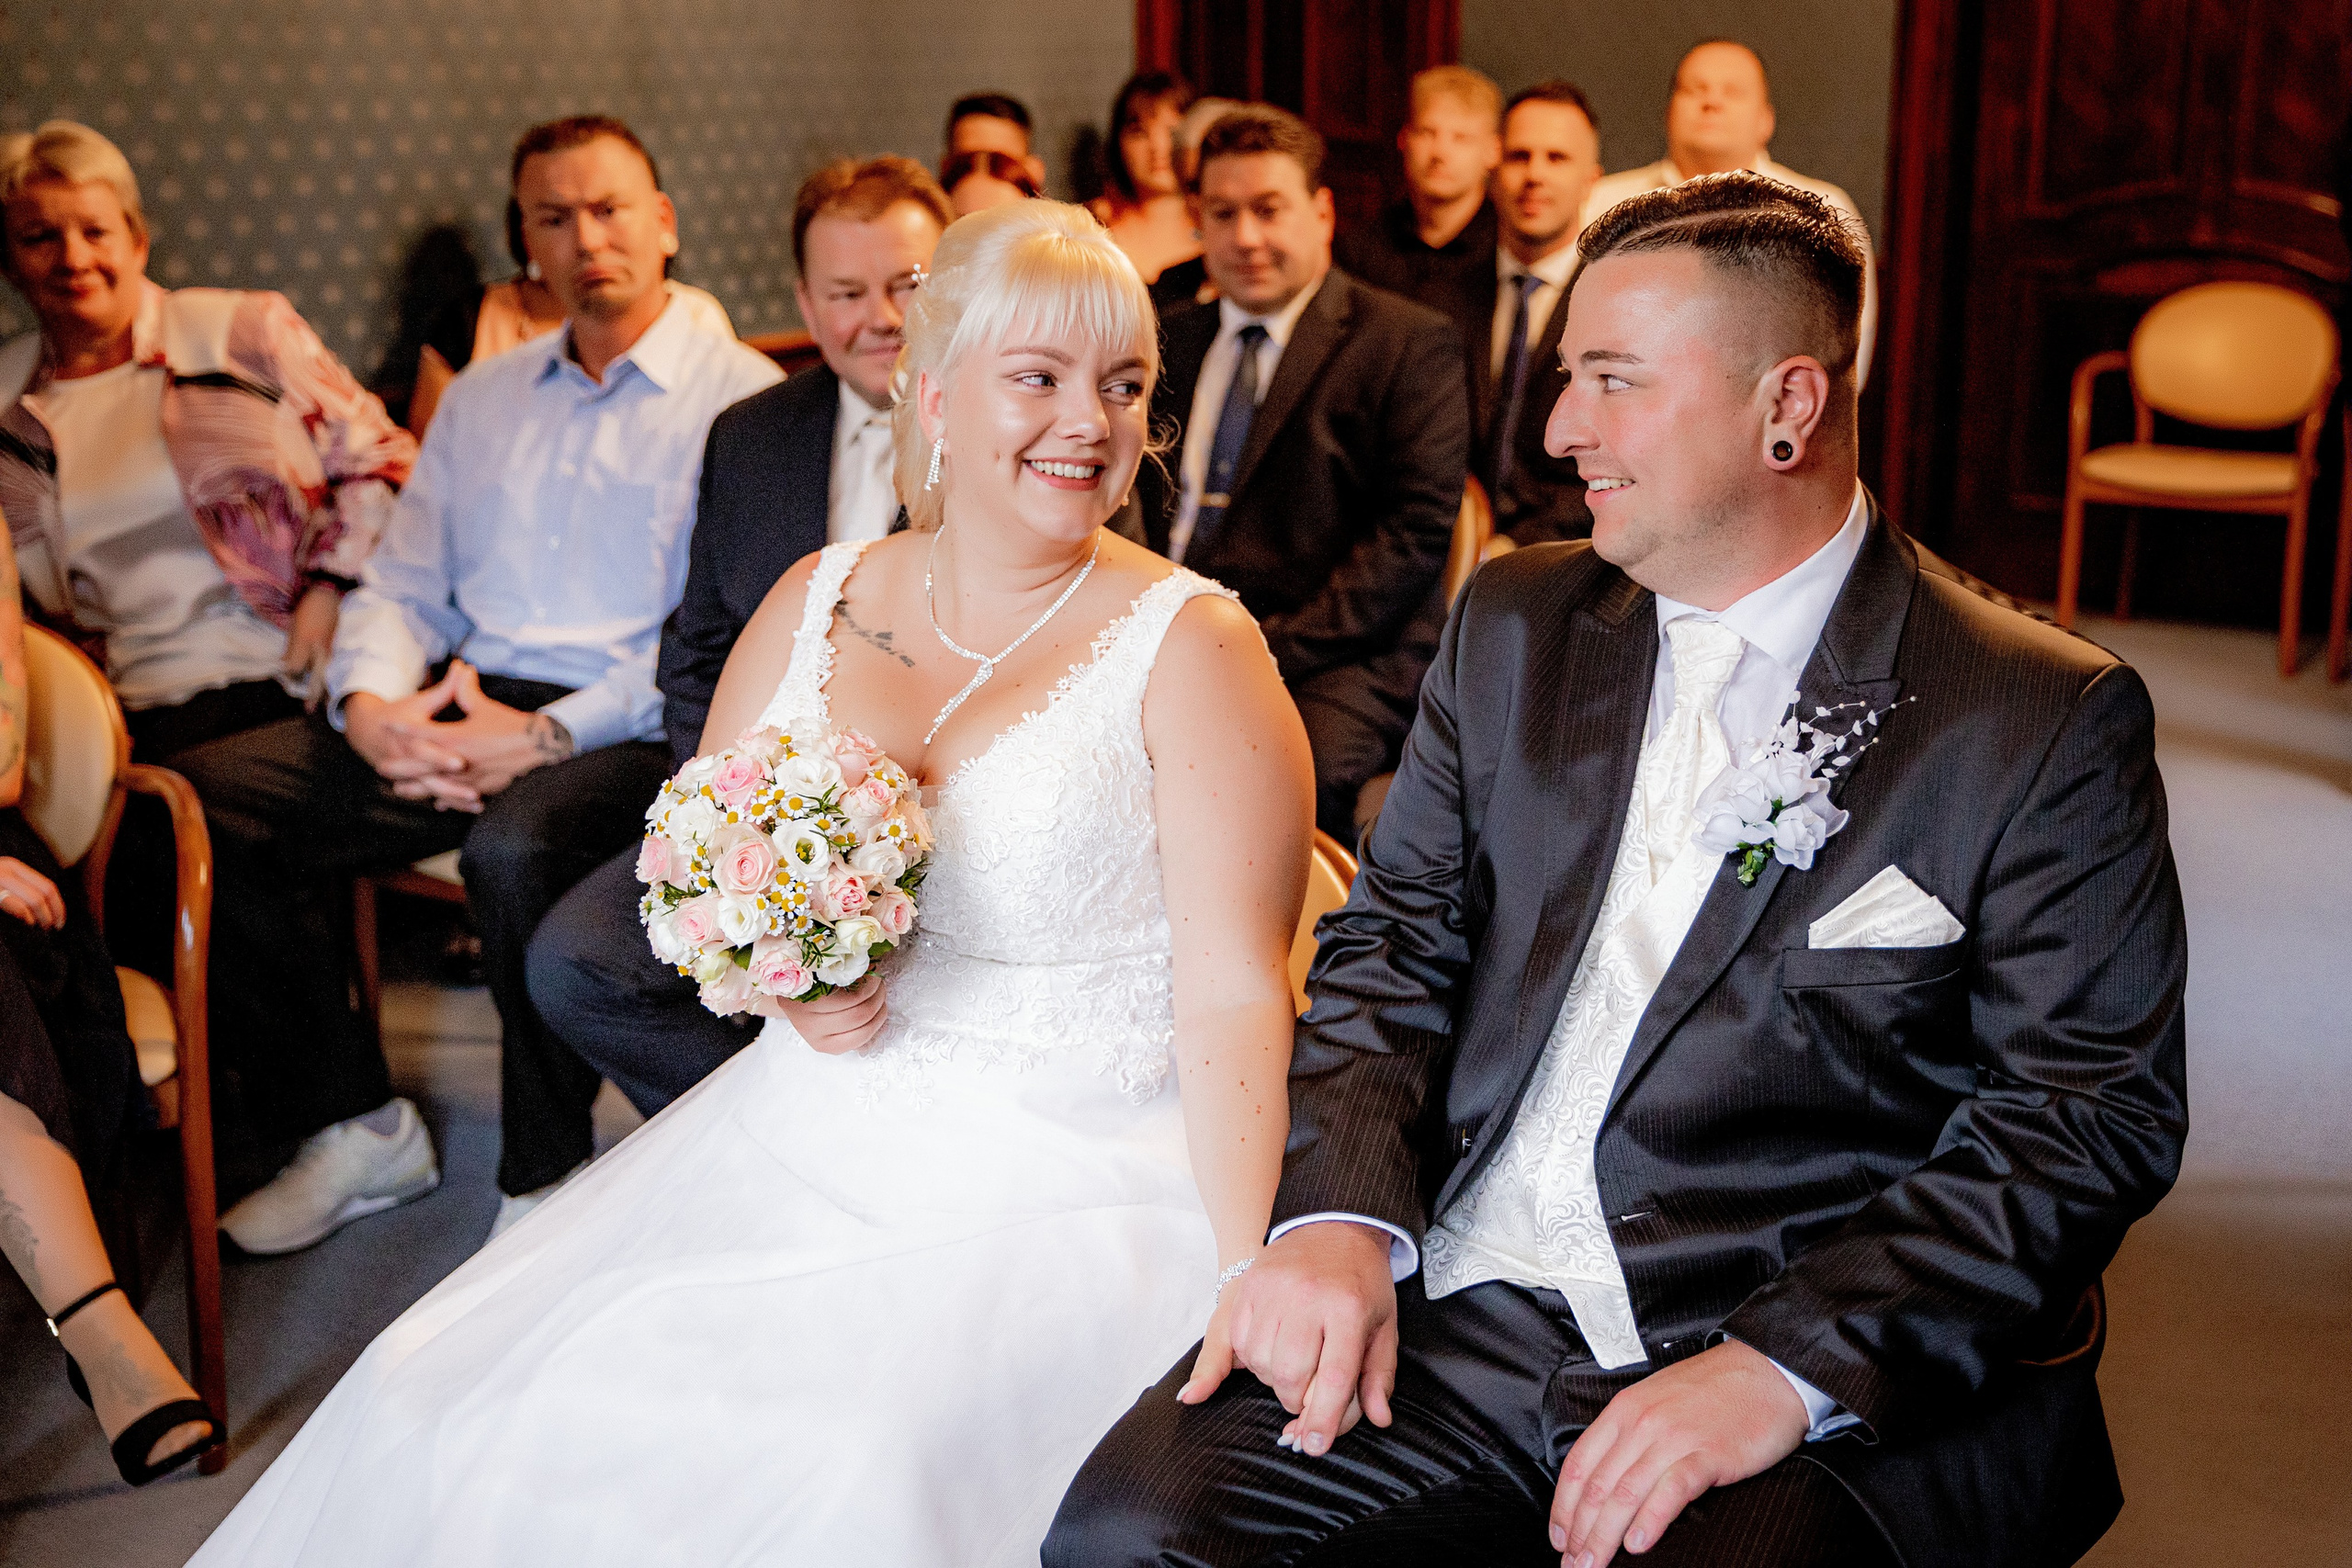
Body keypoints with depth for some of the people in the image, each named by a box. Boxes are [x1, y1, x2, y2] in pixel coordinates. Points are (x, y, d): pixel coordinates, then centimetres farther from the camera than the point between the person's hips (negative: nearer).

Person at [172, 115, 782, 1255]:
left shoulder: (741, 396, 1)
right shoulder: (480, 398, 22)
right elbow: (403, 588, 18)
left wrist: (549, 735, -20)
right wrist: (367, 704, -6)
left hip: (626, 725, -6)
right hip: (454, 709, 6)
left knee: (516, 848, -38)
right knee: (199, 801, -13)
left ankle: (546, 1187, -16)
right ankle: (356, 1129, 0)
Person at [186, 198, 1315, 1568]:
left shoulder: (1192, 647, -5)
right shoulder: (817, 600, 9)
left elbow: (1234, 997, -12)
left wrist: (1252, 1295, -23)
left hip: (1069, 1186, -4)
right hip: (806, 1140, 5)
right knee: (442, 1404, -9)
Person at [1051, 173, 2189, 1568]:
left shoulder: (2050, 722, -4)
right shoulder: (1514, 627, 12)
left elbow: (2097, 1114, -7)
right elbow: (1395, 942, 12)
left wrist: (1785, 1366, -19)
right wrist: (1338, 1214, -7)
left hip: (1833, 1394, -3)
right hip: (1453, 1312, 4)